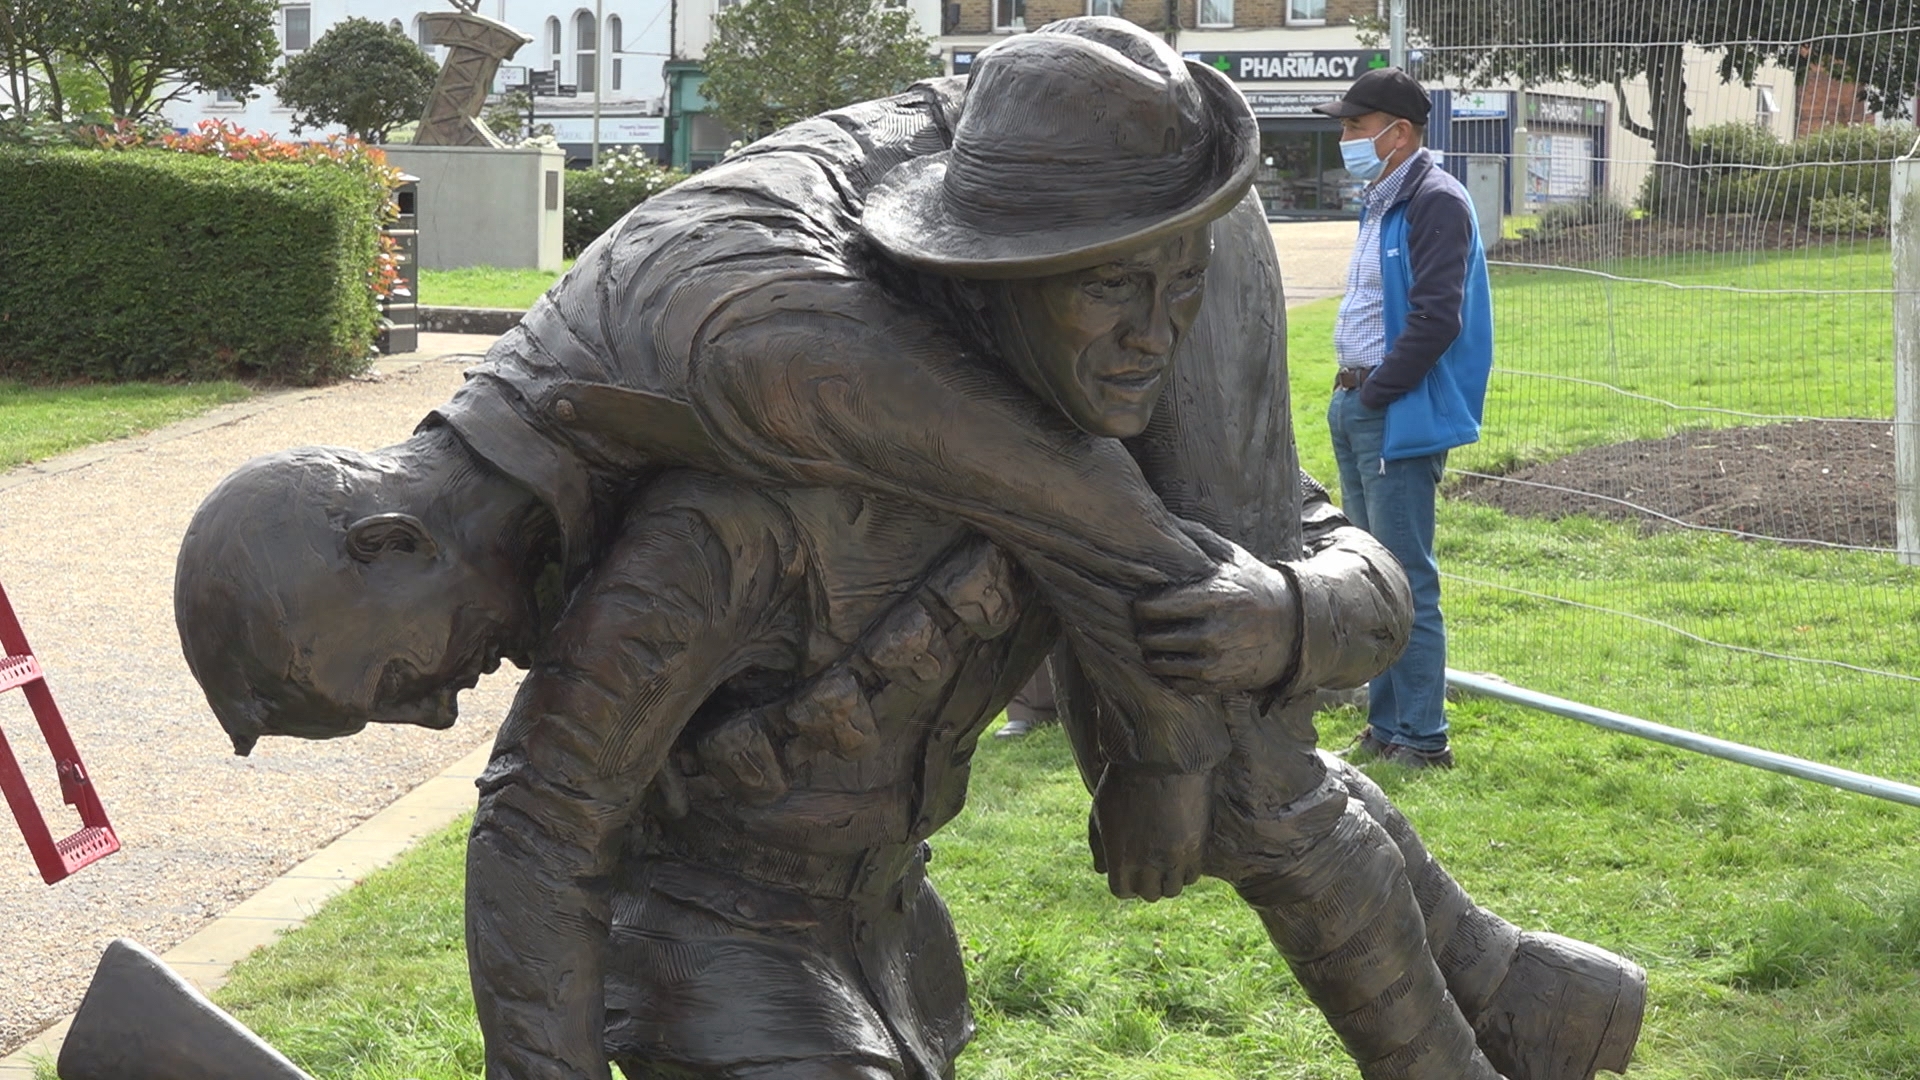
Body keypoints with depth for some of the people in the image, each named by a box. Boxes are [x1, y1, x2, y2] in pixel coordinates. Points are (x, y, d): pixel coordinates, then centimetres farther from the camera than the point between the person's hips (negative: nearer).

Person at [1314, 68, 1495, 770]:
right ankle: (1386, 728, 23)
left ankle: (1424, 741, -1)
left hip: (1400, 416, -10)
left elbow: (1435, 319, -21)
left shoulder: (1435, 203, -14)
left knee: (1406, 579, -7)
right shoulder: (1380, 202, 17)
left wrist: (1374, 393, -16)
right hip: (1358, 405, 10)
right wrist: (1350, 393, 12)